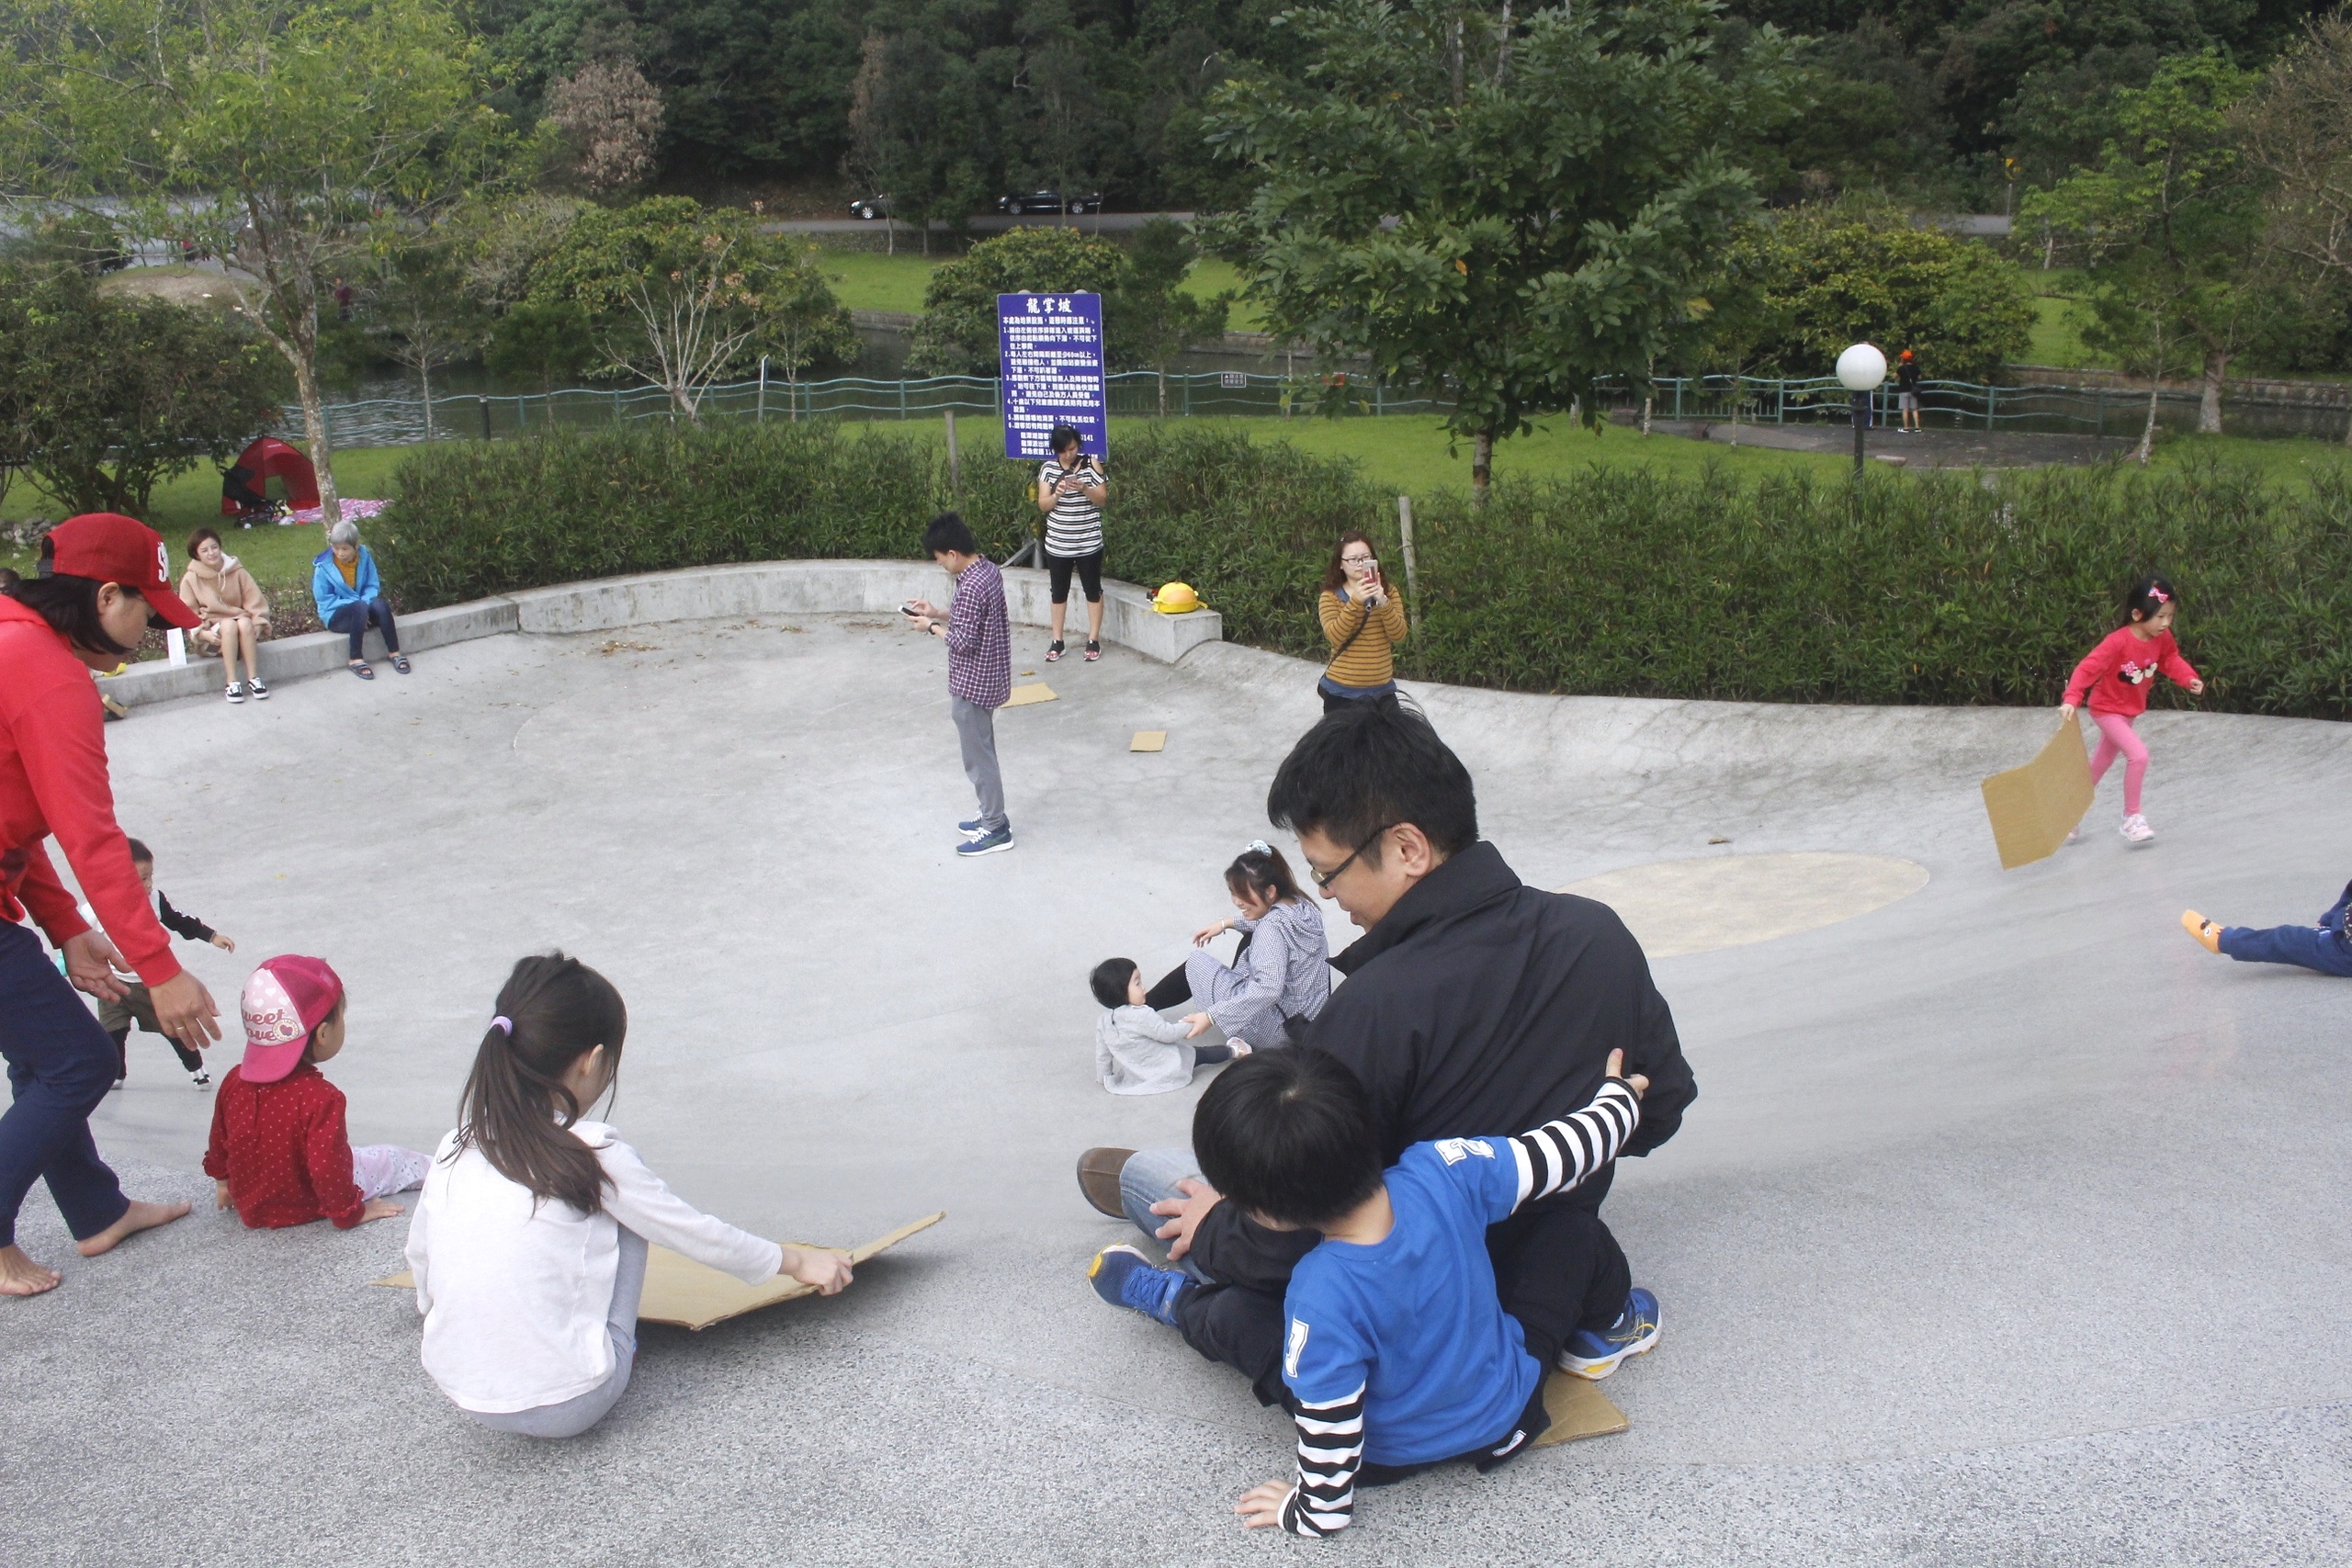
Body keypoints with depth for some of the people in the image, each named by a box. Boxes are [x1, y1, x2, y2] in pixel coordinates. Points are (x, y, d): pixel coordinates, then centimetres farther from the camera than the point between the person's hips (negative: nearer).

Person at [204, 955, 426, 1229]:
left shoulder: (235, 1080, -12)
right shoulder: (320, 1097, -33)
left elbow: (218, 1144, 4)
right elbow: (327, 1171, -30)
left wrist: (222, 1182, 23)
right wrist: (350, 1213, -13)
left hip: (248, 1206, 5)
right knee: (386, 1159, 15)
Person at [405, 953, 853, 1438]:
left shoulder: (454, 1150, 2)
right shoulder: (593, 1155, -11)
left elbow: (418, 1253, 18)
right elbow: (699, 1234, -1)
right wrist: (794, 1261, 15)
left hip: (460, 1393, 5)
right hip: (563, 1407, -5)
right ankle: (618, 1354, 15)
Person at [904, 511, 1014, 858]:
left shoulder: (971, 586, -26)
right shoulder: (988, 569, 3)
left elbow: (963, 642, -24)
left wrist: (932, 626, -10)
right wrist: (939, 613, 9)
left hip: (972, 683, -10)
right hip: (987, 677, 10)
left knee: (978, 756, 2)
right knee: (982, 751, 21)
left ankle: (996, 829, 11)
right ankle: (992, 816, 32)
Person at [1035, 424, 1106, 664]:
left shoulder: (1091, 464, -6)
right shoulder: (1048, 468, -2)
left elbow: (1102, 498, -6)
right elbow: (1042, 505, -4)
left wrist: (1084, 488, -25)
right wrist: (1057, 494, -24)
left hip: (1089, 543, -2)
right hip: (1058, 543, 2)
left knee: (1093, 590, 6)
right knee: (1059, 592, 10)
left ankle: (1093, 640, 15)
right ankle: (1057, 642, 18)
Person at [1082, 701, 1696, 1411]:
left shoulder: (1374, 1011, -30)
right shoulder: (1599, 934, -11)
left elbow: (1284, 1242, -21)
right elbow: (1661, 1109, 6)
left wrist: (1214, 1231, 1)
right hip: (1559, 1292, 6)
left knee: (1144, 1171, 8)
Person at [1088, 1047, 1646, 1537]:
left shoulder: (1322, 1296, -38)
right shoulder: (1445, 1172, -30)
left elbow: (1330, 1431, -25)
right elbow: (1567, 1150, -14)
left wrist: (1313, 1510, -5)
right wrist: (1618, 1094, 7)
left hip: (1397, 1456, -3)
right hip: (1512, 1413, 3)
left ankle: (1155, 1291, 38)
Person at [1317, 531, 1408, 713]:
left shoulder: (1387, 591, 4)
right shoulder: (1330, 597, -3)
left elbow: (1399, 635, -8)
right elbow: (1335, 637, -18)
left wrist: (1382, 601, -22)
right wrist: (1355, 602, -29)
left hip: (1383, 689, 2)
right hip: (1342, 692, -2)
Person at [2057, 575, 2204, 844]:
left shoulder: (2162, 638, -10)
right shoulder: (2118, 641, -31)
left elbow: (2171, 659, 8)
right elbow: (2088, 668, -35)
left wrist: (2190, 678, -8)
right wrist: (2071, 699, -46)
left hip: (2130, 710, 8)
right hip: (2107, 709, -8)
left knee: (2102, 762, 19)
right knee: (2139, 755, -22)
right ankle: (2131, 818, -7)